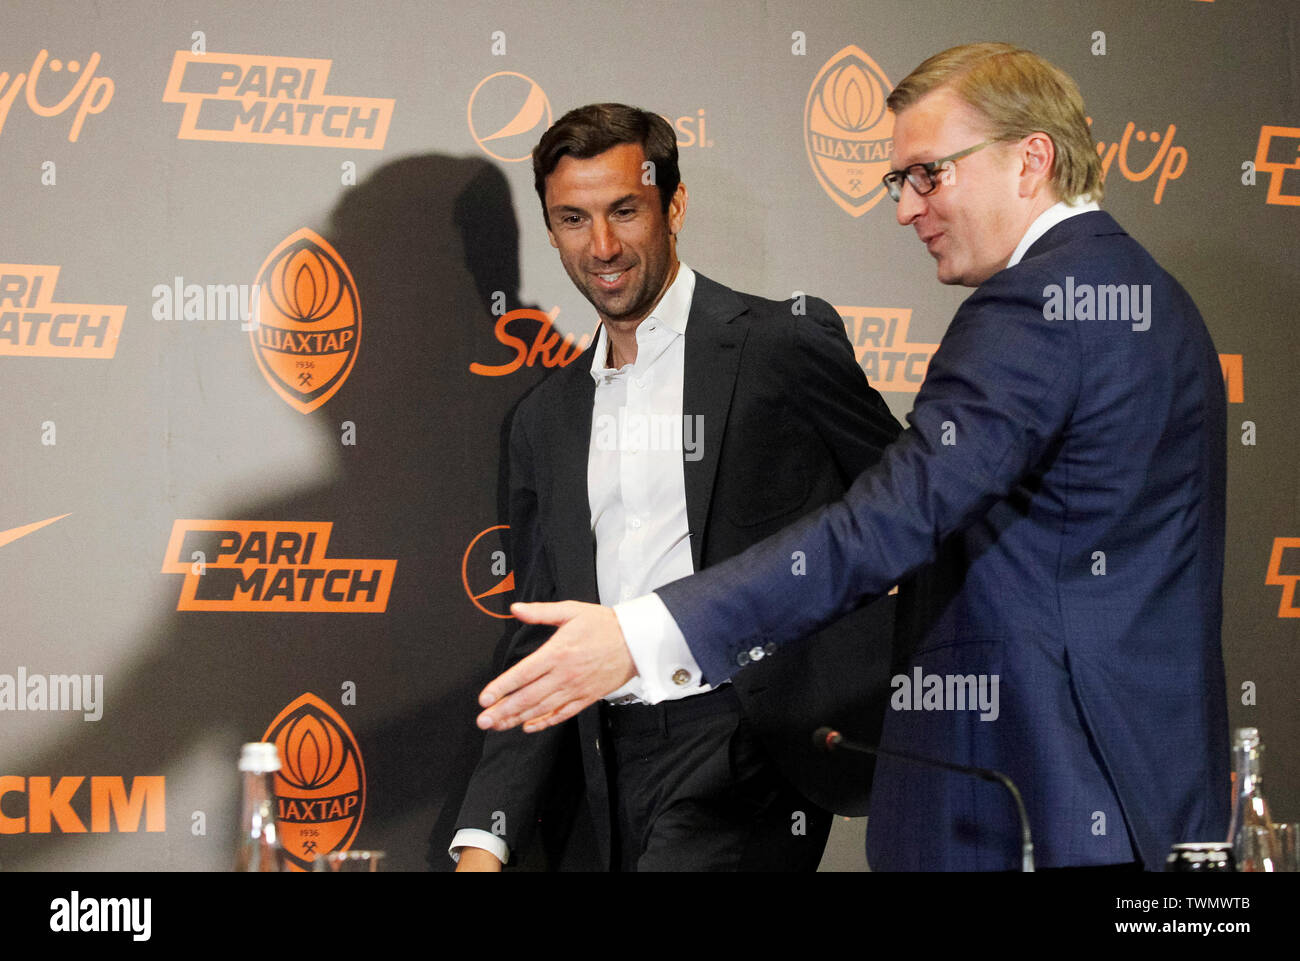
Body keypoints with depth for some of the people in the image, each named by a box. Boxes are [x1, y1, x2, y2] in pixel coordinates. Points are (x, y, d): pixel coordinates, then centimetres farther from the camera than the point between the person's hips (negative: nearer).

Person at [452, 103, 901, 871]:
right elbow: (541, 645, 16)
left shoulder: (784, 344, -1)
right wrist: (485, 839, 6)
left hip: (750, 754, -5)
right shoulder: (546, 421, 16)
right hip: (619, 769, 6)